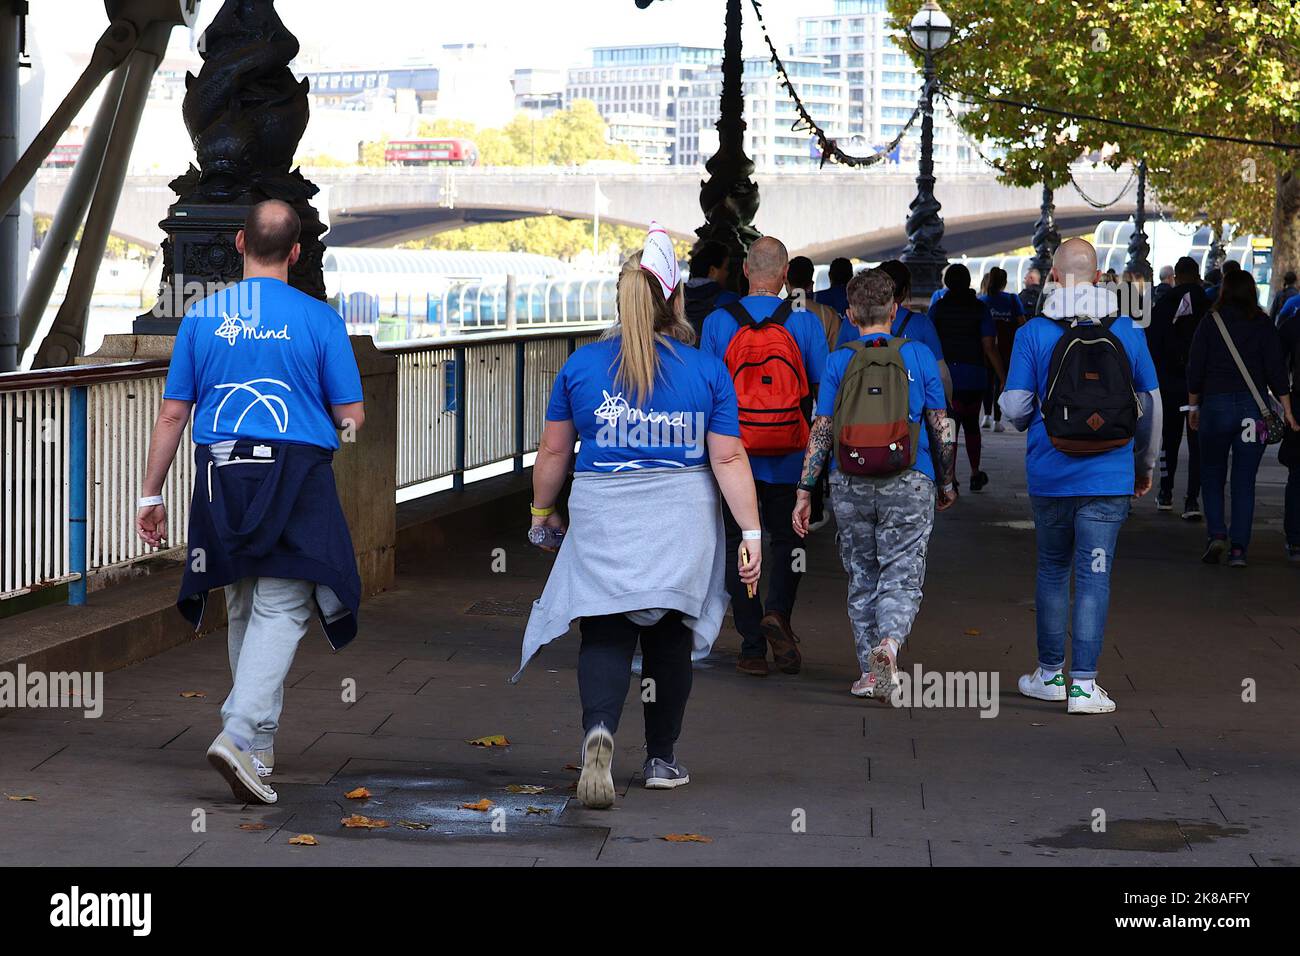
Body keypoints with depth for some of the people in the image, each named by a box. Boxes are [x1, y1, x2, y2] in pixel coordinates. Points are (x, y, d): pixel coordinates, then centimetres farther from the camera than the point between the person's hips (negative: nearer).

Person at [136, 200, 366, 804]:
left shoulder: (202, 317, 5)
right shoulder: (318, 320, -3)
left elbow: (172, 414, 6)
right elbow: (350, 414, 0)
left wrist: (151, 494, 12)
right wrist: (342, 425, 24)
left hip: (221, 471, 4)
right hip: (296, 473, -3)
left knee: (243, 610, 16)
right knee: (280, 610, -5)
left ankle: (257, 744, 25)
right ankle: (241, 733, -22)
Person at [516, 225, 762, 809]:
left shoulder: (581, 365, 1)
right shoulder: (708, 372, -2)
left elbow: (553, 451, 6)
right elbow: (729, 460, -5)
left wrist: (543, 509, 21)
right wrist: (751, 531, -2)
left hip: (603, 520, 0)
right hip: (680, 521, 0)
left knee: (606, 634, 0)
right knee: (668, 635, 13)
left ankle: (599, 731, -27)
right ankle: (661, 760, 21)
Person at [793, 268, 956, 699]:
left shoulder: (839, 361, 1)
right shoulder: (919, 356, 1)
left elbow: (821, 432, -2)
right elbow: (941, 429, 3)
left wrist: (804, 492, 2)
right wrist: (947, 483, 16)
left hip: (850, 485, 1)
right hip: (909, 484, -1)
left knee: (862, 579, 14)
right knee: (901, 577, 0)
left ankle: (871, 672, 15)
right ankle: (889, 643, -29)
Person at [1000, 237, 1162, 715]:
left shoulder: (1033, 333, -6)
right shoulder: (1127, 331, 0)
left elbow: (1014, 408, -5)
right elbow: (1151, 404, 8)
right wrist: (1146, 465, 23)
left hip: (1050, 475, 0)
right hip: (1109, 478, 0)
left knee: (1052, 570, 16)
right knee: (1095, 575, 1)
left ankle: (1050, 673, 23)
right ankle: (1083, 683, -5)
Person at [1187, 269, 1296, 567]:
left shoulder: (1209, 324, -2)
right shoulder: (1264, 326, 0)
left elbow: (1195, 369, 1)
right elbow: (1276, 369, -3)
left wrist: (1193, 406, 13)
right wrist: (1287, 410, 1)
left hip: (1215, 406, -1)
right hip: (1253, 408, 1)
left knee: (1212, 475, 13)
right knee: (1244, 481, 5)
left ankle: (1216, 533, -5)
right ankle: (1238, 548, 1)